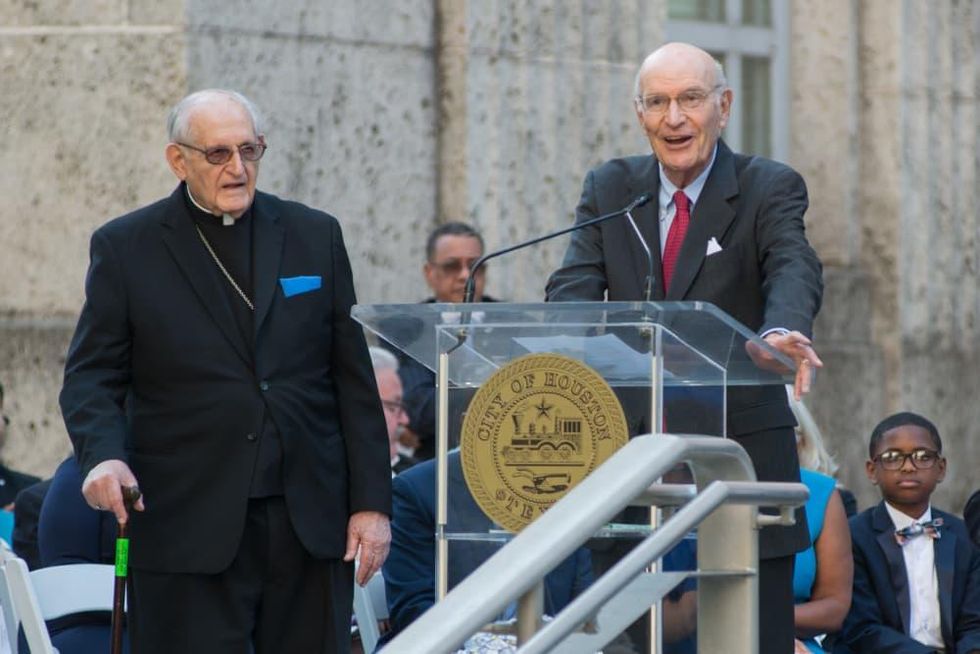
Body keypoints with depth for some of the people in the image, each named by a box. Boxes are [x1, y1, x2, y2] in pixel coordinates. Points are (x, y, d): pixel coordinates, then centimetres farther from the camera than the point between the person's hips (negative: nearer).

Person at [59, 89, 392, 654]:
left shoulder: (315, 236, 10)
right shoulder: (126, 247, 4)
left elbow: (354, 380, 10)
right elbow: (91, 377, 2)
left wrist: (372, 502, 4)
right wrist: (103, 454, -19)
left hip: (312, 524, 2)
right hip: (189, 533, -2)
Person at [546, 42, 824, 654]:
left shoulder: (770, 188, -1)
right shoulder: (609, 188, 9)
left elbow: (794, 268, -20)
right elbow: (575, 285, -4)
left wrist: (784, 331, -45)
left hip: (743, 449, -3)